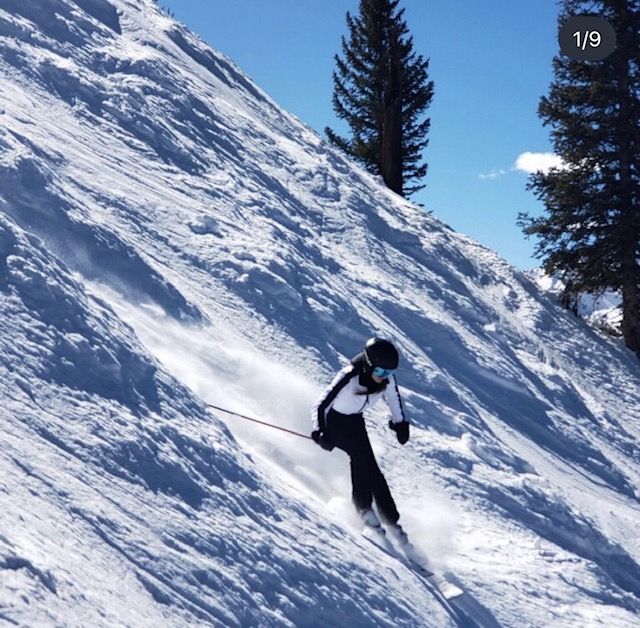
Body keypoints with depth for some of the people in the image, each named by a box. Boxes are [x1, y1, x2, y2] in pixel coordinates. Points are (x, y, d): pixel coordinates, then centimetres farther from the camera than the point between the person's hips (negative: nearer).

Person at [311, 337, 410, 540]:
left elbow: (393, 397, 5)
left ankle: (390, 518, 1)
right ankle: (364, 508, -16)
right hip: (334, 420, -5)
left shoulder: (387, 378, -19)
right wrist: (320, 432, -43)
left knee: (370, 467, -4)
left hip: (355, 421, 5)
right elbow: (320, 406, -32)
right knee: (360, 454, -27)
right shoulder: (349, 377, -35)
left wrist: (400, 423, 6)